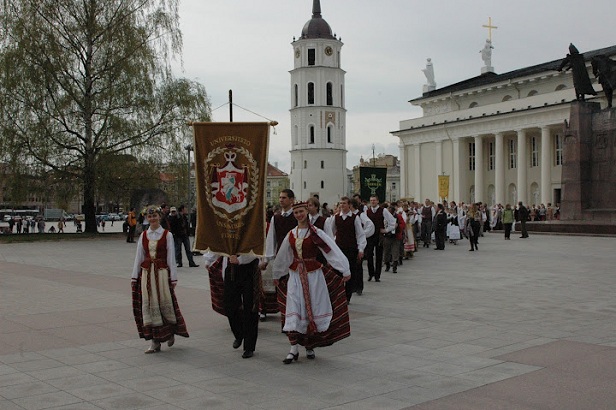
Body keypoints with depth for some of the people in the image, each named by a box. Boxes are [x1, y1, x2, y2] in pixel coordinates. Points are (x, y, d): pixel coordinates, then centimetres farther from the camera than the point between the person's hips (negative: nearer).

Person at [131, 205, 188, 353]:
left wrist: (173, 277, -5)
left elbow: (171, 258, -2)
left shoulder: (167, 235, -1)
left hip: (162, 273, -3)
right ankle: (154, 342, 7)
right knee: (149, 305, 1)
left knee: (165, 303, -2)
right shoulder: (143, 235, 8)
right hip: (146, 273, 3)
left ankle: (170, 333, 25)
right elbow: (138, 257, 10)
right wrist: (134, 276, 7)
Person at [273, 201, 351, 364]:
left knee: (313, 309, 4)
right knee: (293, 311, -4)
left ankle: (310, 346, 21)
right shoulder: (291, 234, 6)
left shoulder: (316, 233, -8)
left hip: (313, 274, -3)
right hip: (295, 275, 3)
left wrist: (345, 270, -18)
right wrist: (277, 275, 27)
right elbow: (282, 257, 19)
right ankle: (294, 349, -1)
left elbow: (333, 251, -12)